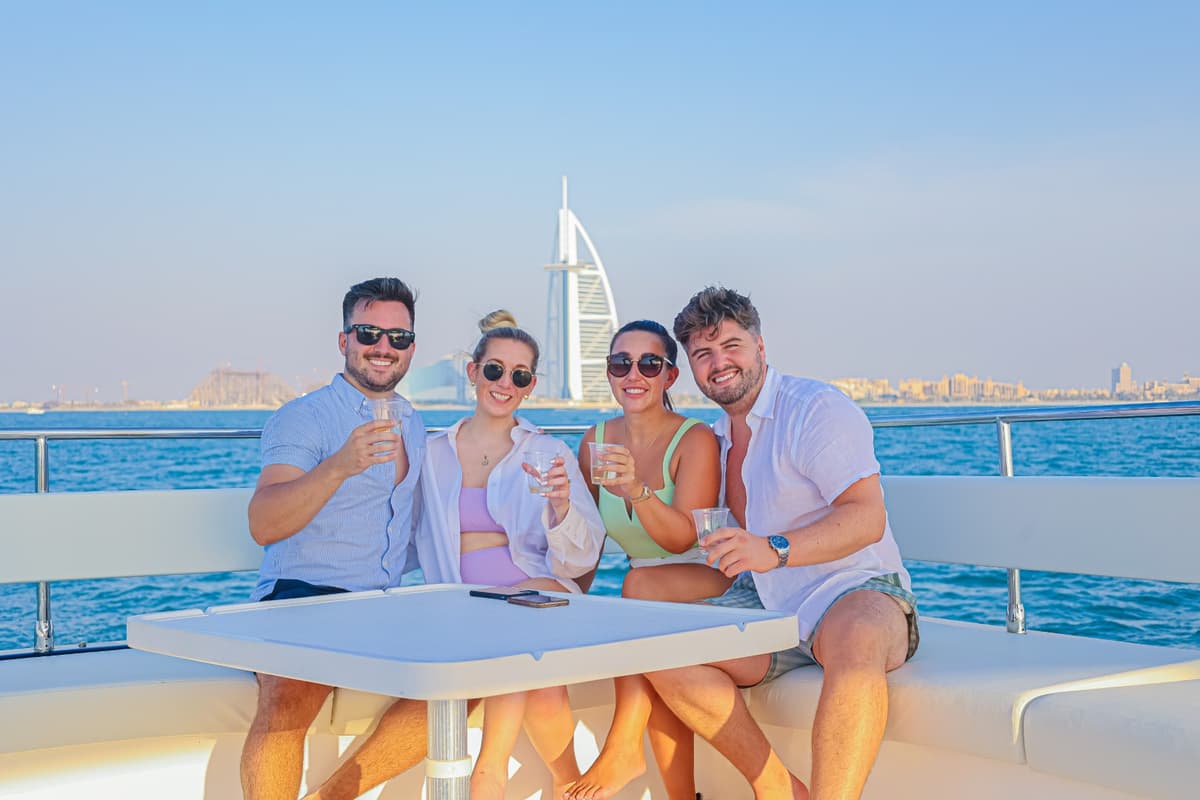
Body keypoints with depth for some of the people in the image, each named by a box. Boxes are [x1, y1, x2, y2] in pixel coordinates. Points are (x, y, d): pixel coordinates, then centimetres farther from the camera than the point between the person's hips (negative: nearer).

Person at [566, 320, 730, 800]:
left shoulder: (695, 440, -14)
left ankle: (622, 751, -28)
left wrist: (638, 492, -41)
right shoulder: (596, 440, 2)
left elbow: (685, 537, -26)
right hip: (649, 610, 5)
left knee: (641, 585, -33)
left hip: (714, 586, -5)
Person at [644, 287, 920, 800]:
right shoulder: (717, 438, 16)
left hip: (853, 590, -7)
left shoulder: (817, 408, -8)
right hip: (766, 604, 7)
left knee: (855, 643, -41)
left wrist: (775, 550, -35)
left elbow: (868, 517, -21)